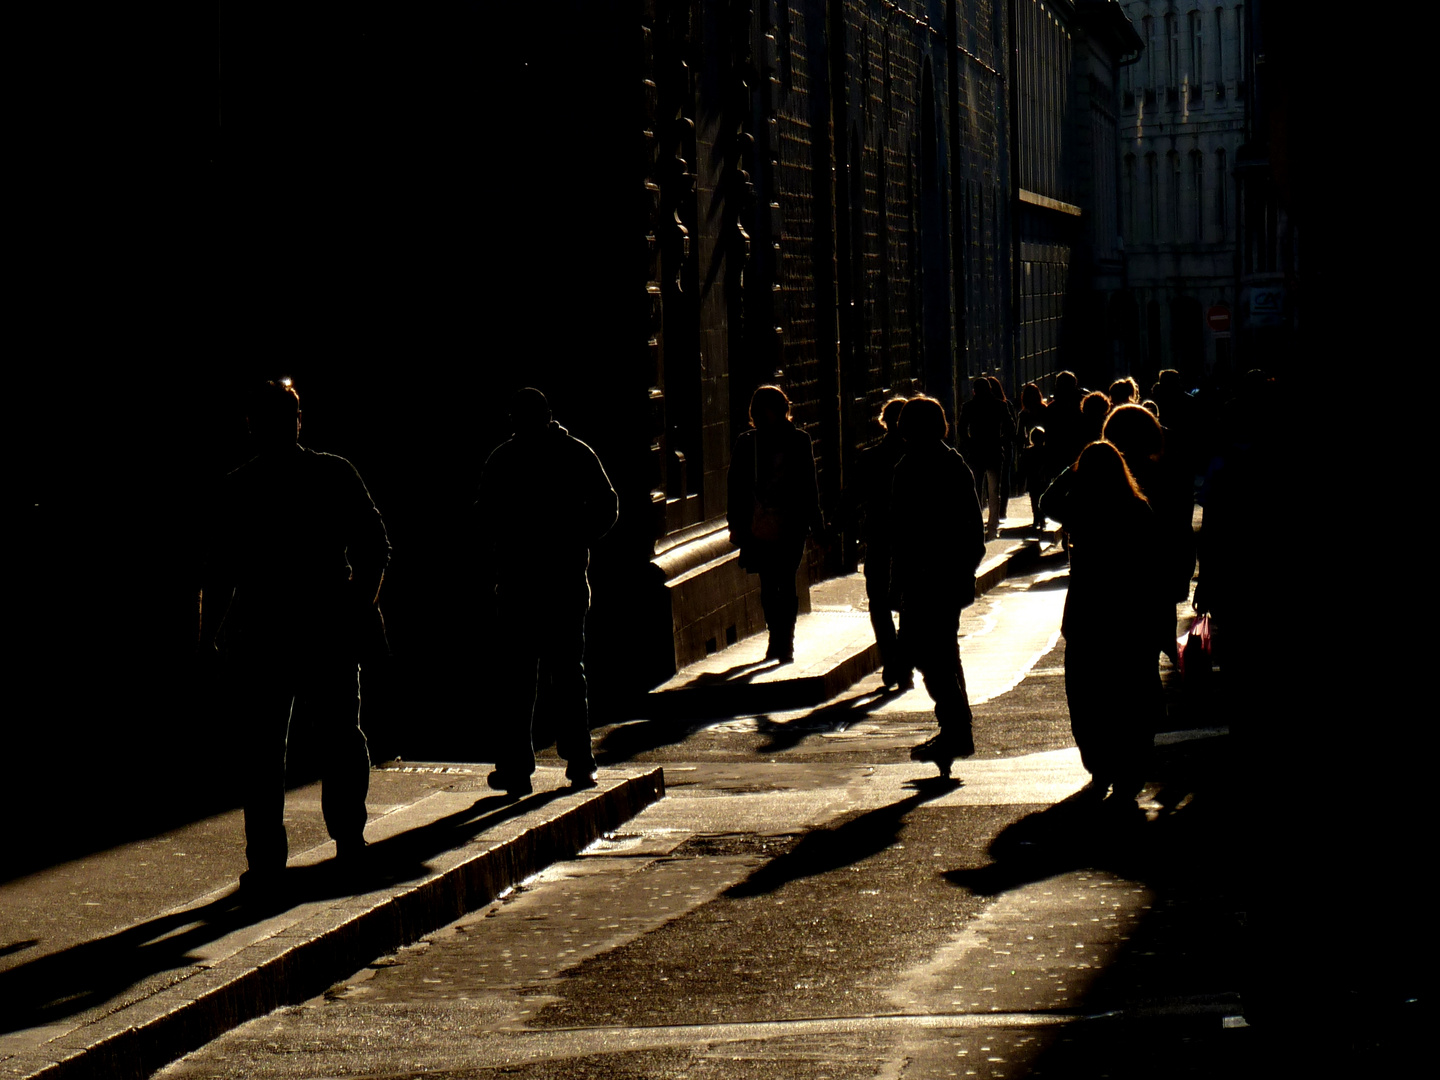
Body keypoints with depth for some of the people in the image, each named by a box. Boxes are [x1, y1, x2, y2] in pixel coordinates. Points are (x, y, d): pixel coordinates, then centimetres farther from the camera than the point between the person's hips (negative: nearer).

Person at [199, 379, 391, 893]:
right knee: (342, 735, 17)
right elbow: (375, 548, 3)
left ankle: (266, 860, -1)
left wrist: (207, 639, 2)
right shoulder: (336, 475, 0)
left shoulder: (237, 489, -4)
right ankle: (349, 837, 20)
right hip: (331, 631, 2)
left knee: (261, 751, 2)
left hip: (259, 636, -2)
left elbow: (219, 575, -5)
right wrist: (361, 606, 13)